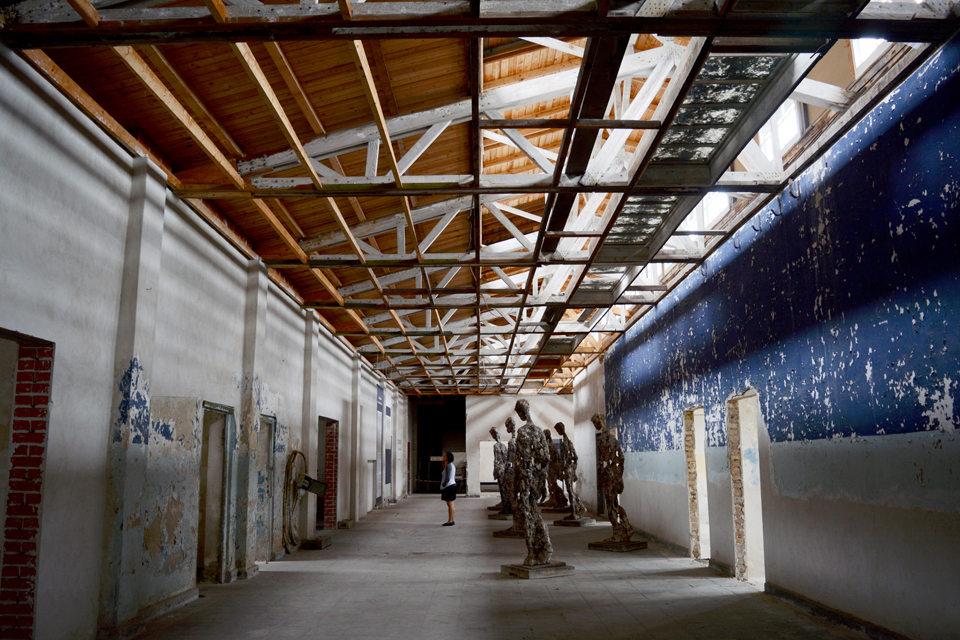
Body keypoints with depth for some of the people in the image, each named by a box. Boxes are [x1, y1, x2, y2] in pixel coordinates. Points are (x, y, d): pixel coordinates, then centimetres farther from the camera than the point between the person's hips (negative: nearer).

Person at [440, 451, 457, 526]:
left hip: (448, 486, -10)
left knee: (450, 504, -8)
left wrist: (443, 485, -15)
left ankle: (450, 521, -7)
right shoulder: (452, 466, 16)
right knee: (451, 504, 11)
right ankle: (451, 520, 14)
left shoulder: (448, 466, -14)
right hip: (453, 485, 10)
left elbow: (447, 478, -21)